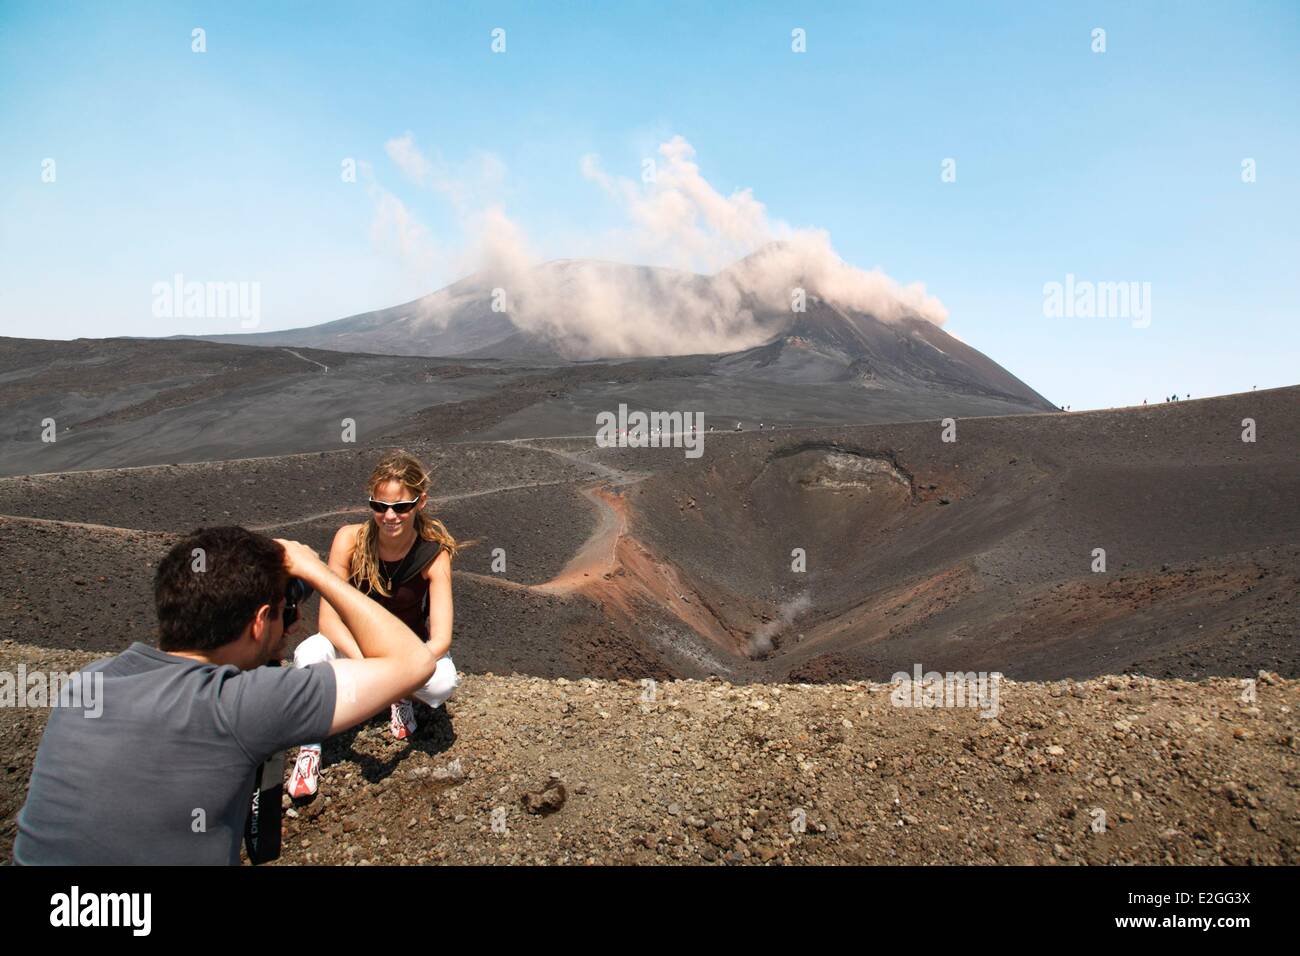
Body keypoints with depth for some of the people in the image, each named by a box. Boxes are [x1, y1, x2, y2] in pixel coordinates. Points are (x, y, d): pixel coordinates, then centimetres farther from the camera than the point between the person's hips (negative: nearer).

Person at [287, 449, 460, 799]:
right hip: (353, 640, 0)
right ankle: (310, 747, -8)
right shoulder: (350, 539, -23)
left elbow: (440, 639, -27)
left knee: (443, 683, -31)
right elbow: (328, 617, -25)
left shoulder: (434, 553, -24)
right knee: (309, 655, -32)